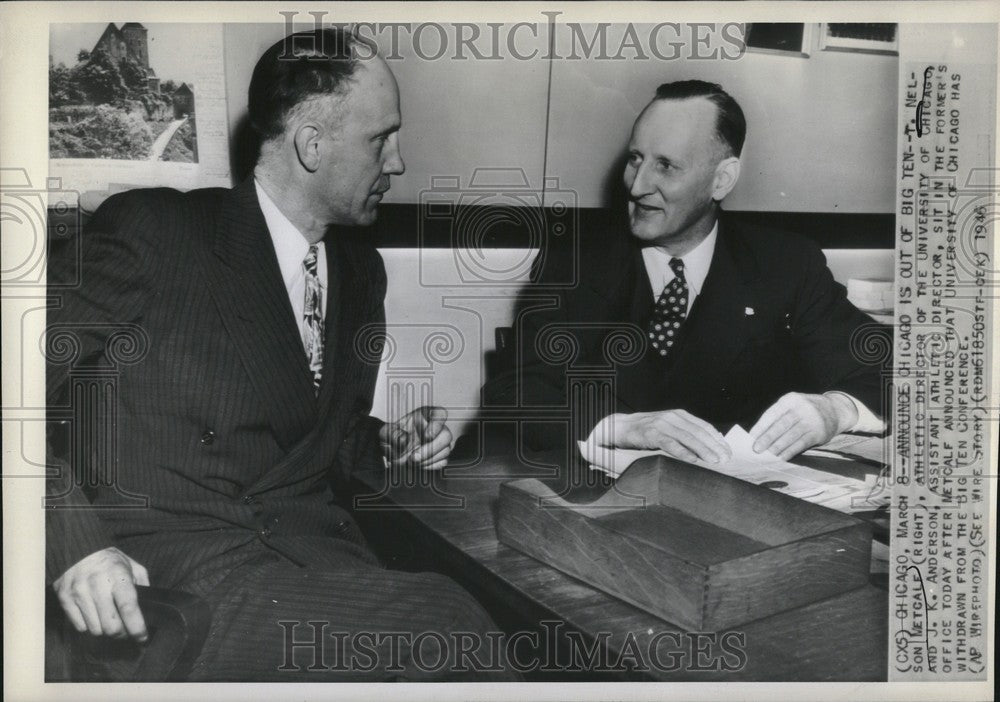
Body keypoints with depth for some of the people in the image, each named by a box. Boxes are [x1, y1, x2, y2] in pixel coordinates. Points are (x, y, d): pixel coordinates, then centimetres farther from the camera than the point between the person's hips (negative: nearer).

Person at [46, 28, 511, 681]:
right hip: (167, 561, -6)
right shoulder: (151, 229, -4)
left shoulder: (361, 268, 16)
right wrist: (73, 542, -17)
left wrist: (390, 445, 5)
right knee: (441, 625, -28)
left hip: (316, 553, 6)